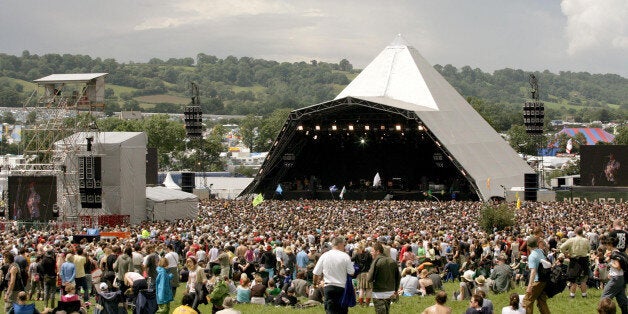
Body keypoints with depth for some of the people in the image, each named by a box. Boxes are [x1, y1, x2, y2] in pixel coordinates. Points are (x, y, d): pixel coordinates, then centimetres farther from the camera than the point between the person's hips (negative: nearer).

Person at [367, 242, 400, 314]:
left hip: (379, 294, -6)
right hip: (390, 293, 6)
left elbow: (370, 279, -17)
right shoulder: (392, 261, 5)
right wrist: (396, 290, 20)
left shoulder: (376, 261, -14)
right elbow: (398, 277, 9)